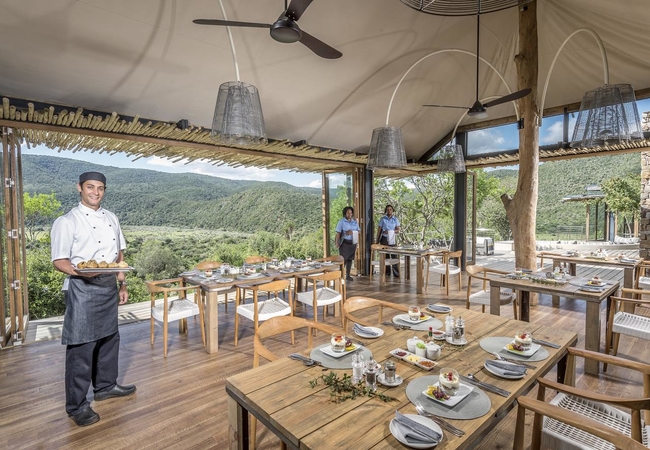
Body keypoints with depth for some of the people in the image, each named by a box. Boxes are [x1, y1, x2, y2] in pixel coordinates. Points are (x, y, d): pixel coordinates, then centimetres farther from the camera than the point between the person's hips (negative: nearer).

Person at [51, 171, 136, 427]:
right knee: (81, 345, 0)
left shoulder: (111, 219, 9)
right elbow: (59, 261, -11)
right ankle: (76, 405, 16)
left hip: (109, 286, 6)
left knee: (109, 337, 16)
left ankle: (106, 386, 35)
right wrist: (81, 272, -31)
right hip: (82, 289, -6)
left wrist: (122, 285, 11)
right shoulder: (67, 222, -9)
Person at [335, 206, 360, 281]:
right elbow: (338, 233, -9)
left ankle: (348, 275, 17)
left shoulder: (355, 222, 10)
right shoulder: (341, 222, -4)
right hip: (344, 243, -5)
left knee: (350, 259, 8)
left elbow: (359, 231, 8)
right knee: (343, 259, -7)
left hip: (352, 243, 5)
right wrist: (336, 242, -17)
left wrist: (352, 232, -11)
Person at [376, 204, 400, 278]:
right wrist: (377, 240, 3)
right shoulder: (382, 219, 4)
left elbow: (398, 230, 5)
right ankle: (387, 272, 14)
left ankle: (396, 273, -3)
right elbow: (379, 230, 5)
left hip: (392, 239, 0)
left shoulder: (395, 219, 6)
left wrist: (392, 231, -15)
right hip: (384, 239, 0)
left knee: (394, 255, -6)